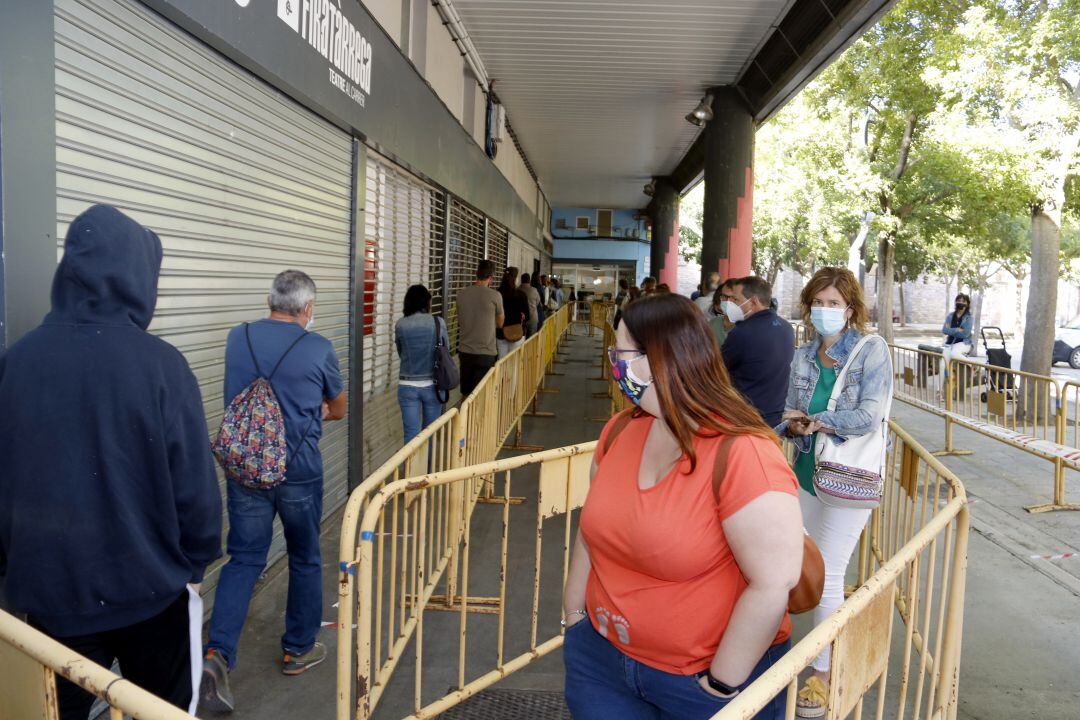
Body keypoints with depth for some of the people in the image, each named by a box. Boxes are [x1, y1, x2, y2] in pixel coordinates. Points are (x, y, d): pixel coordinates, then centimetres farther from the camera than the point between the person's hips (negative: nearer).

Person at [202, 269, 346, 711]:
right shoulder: (318, 349, -10)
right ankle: (298, 650, 28)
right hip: (300, 472, -3)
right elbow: (338, 409, 7)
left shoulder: (237, 339, 1)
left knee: (243, 559, 11)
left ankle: (217, 653, -4)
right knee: (305, 559, 14)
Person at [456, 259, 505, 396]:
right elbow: (500, 324, 4)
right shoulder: (495, 296, -10)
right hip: (486, 353, -4)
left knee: (466, 394, 15)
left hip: (465, 351, 4)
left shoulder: (462, 294, 1)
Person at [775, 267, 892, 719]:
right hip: (809, 473, 6)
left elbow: (870, 414, -21)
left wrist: (814, 422, -16)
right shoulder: (803, 357, 4)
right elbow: (789, 415, 5)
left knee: (828, 575, -3)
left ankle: (825, 674, 13)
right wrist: (793, 427, -17)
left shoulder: (871, 352, -11)